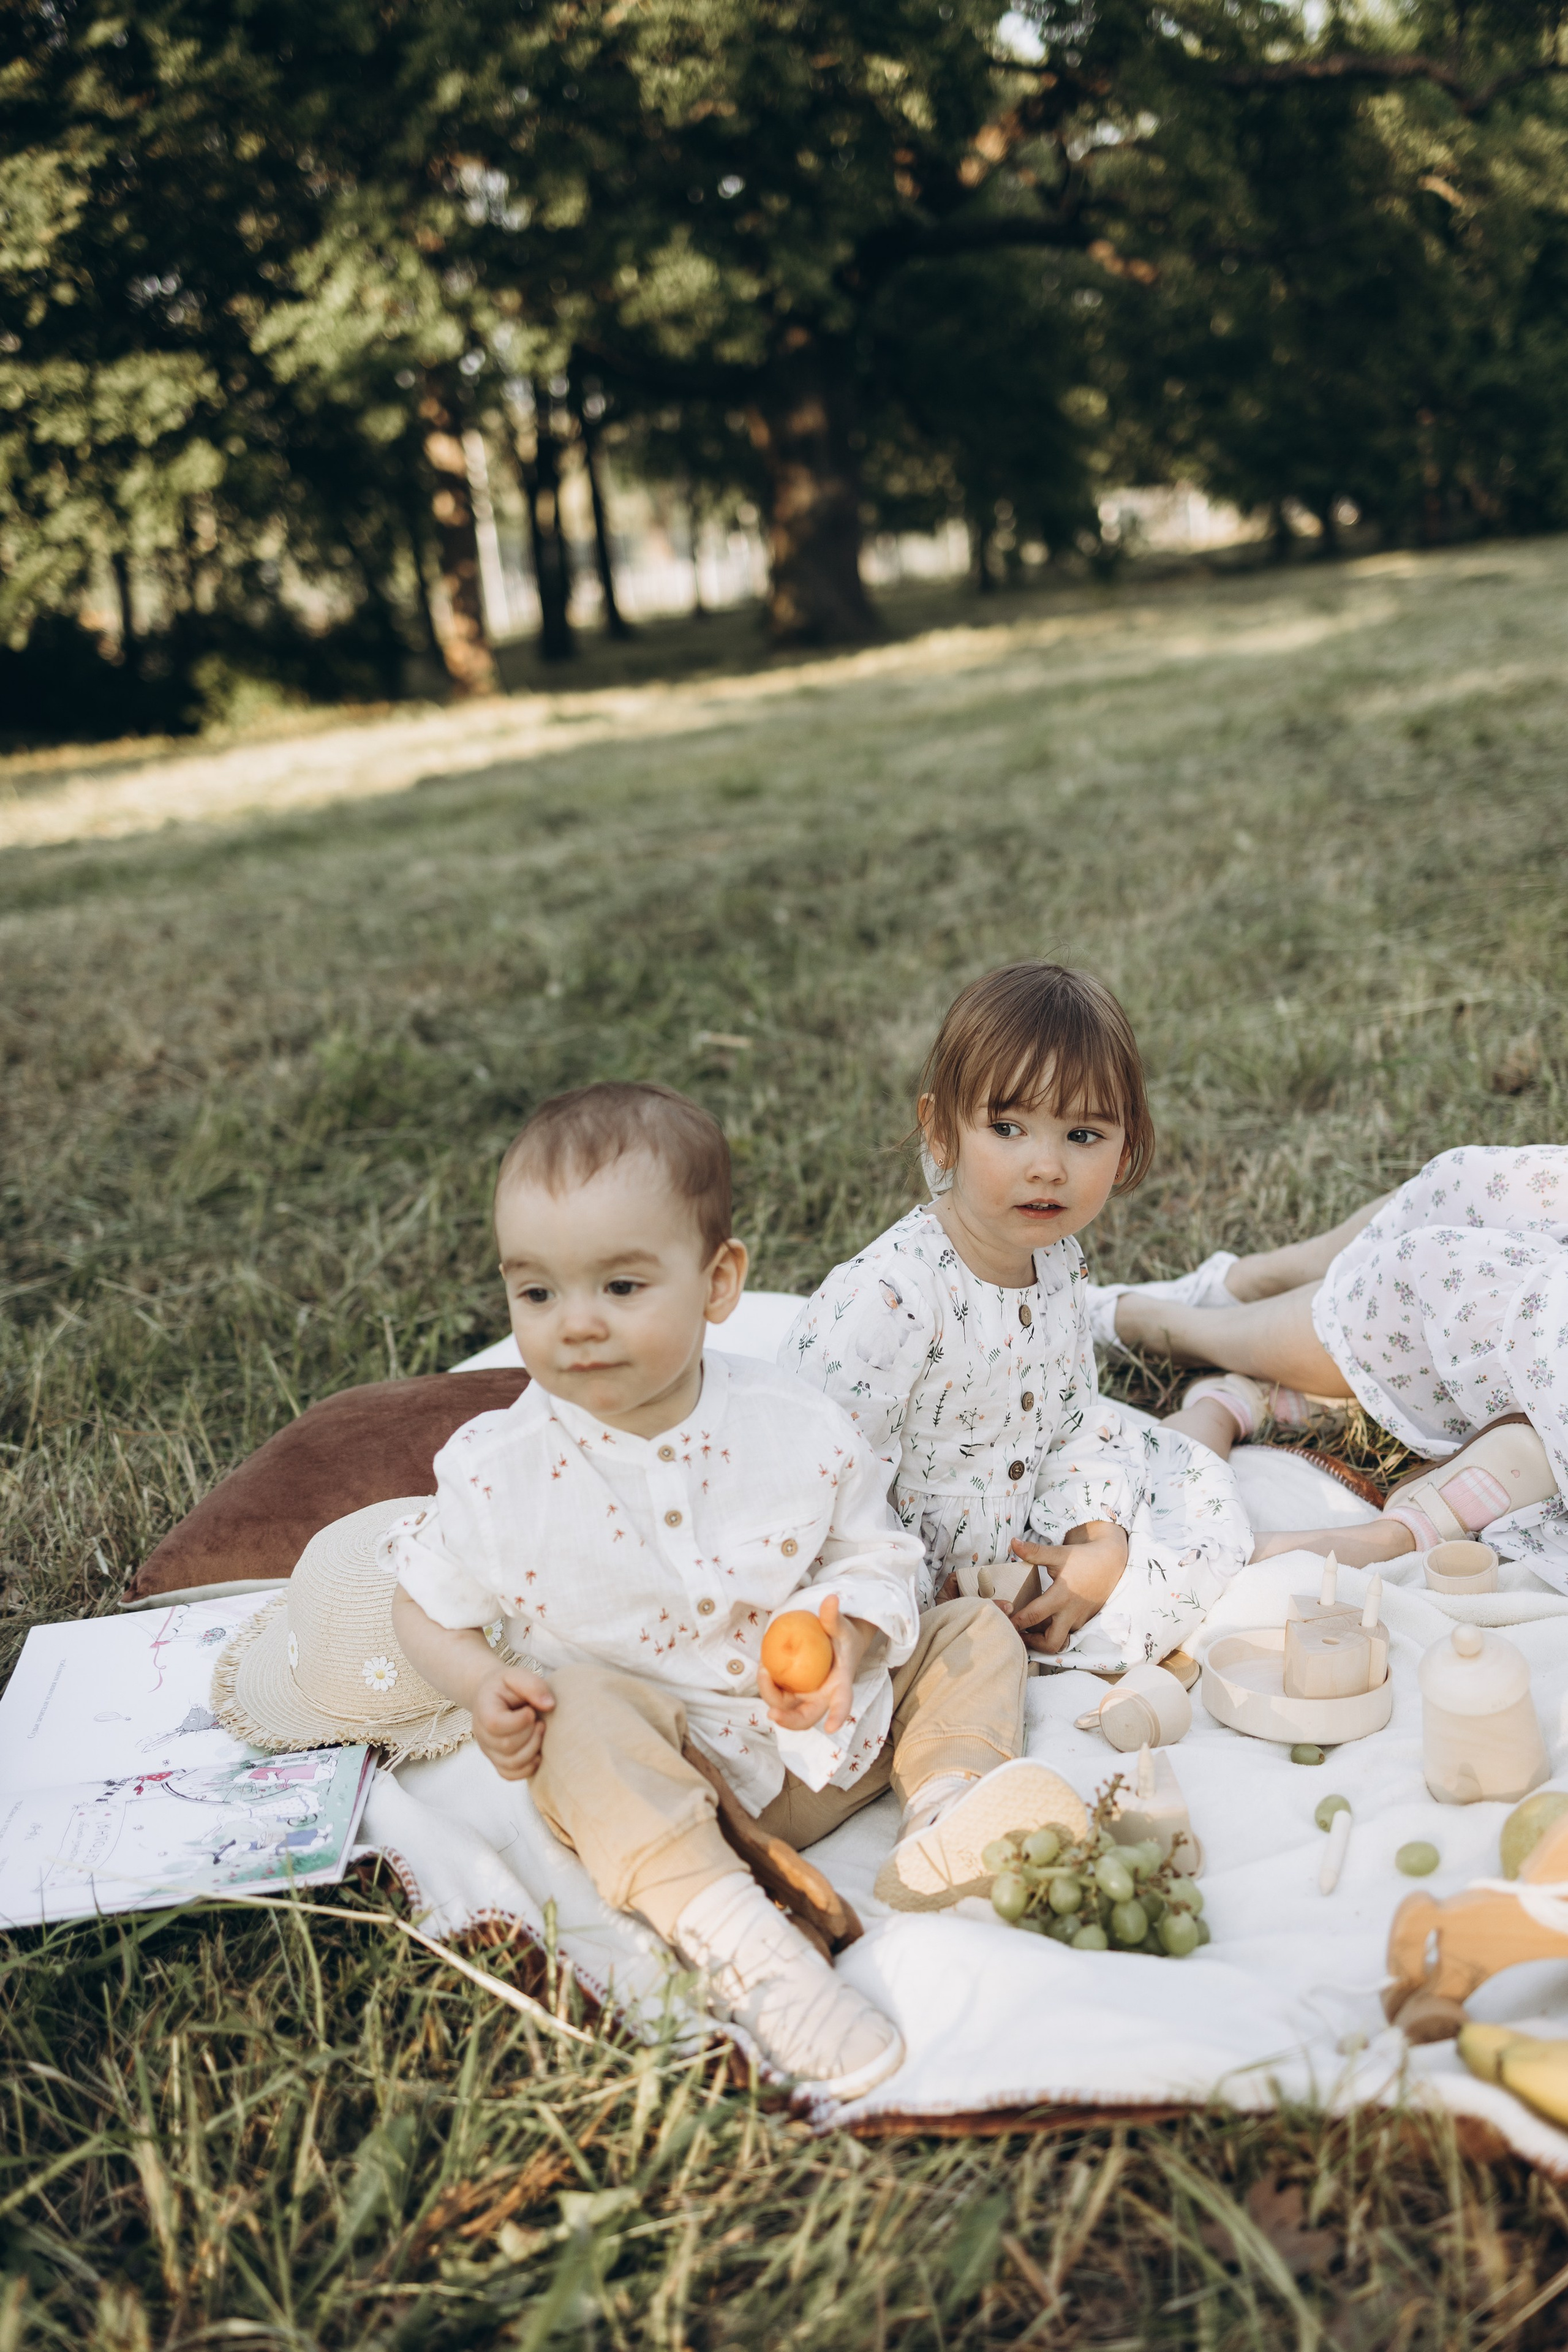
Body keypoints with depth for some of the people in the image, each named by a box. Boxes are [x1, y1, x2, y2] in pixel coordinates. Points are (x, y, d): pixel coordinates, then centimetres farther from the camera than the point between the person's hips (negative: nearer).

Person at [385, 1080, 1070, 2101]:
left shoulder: (799, 1431, -9)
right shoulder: (500, 1471, -10)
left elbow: (874, 1556, 2)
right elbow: (426, 1608, 4)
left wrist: (844, 1635, -20)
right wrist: (485, 1688, -16)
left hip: (825, 1740, 3)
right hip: (653, 1775, -3)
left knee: (976, 1633, -1)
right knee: (588, 1712, -33)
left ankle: (943, 1808, -25)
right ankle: (730, 1934, -41)